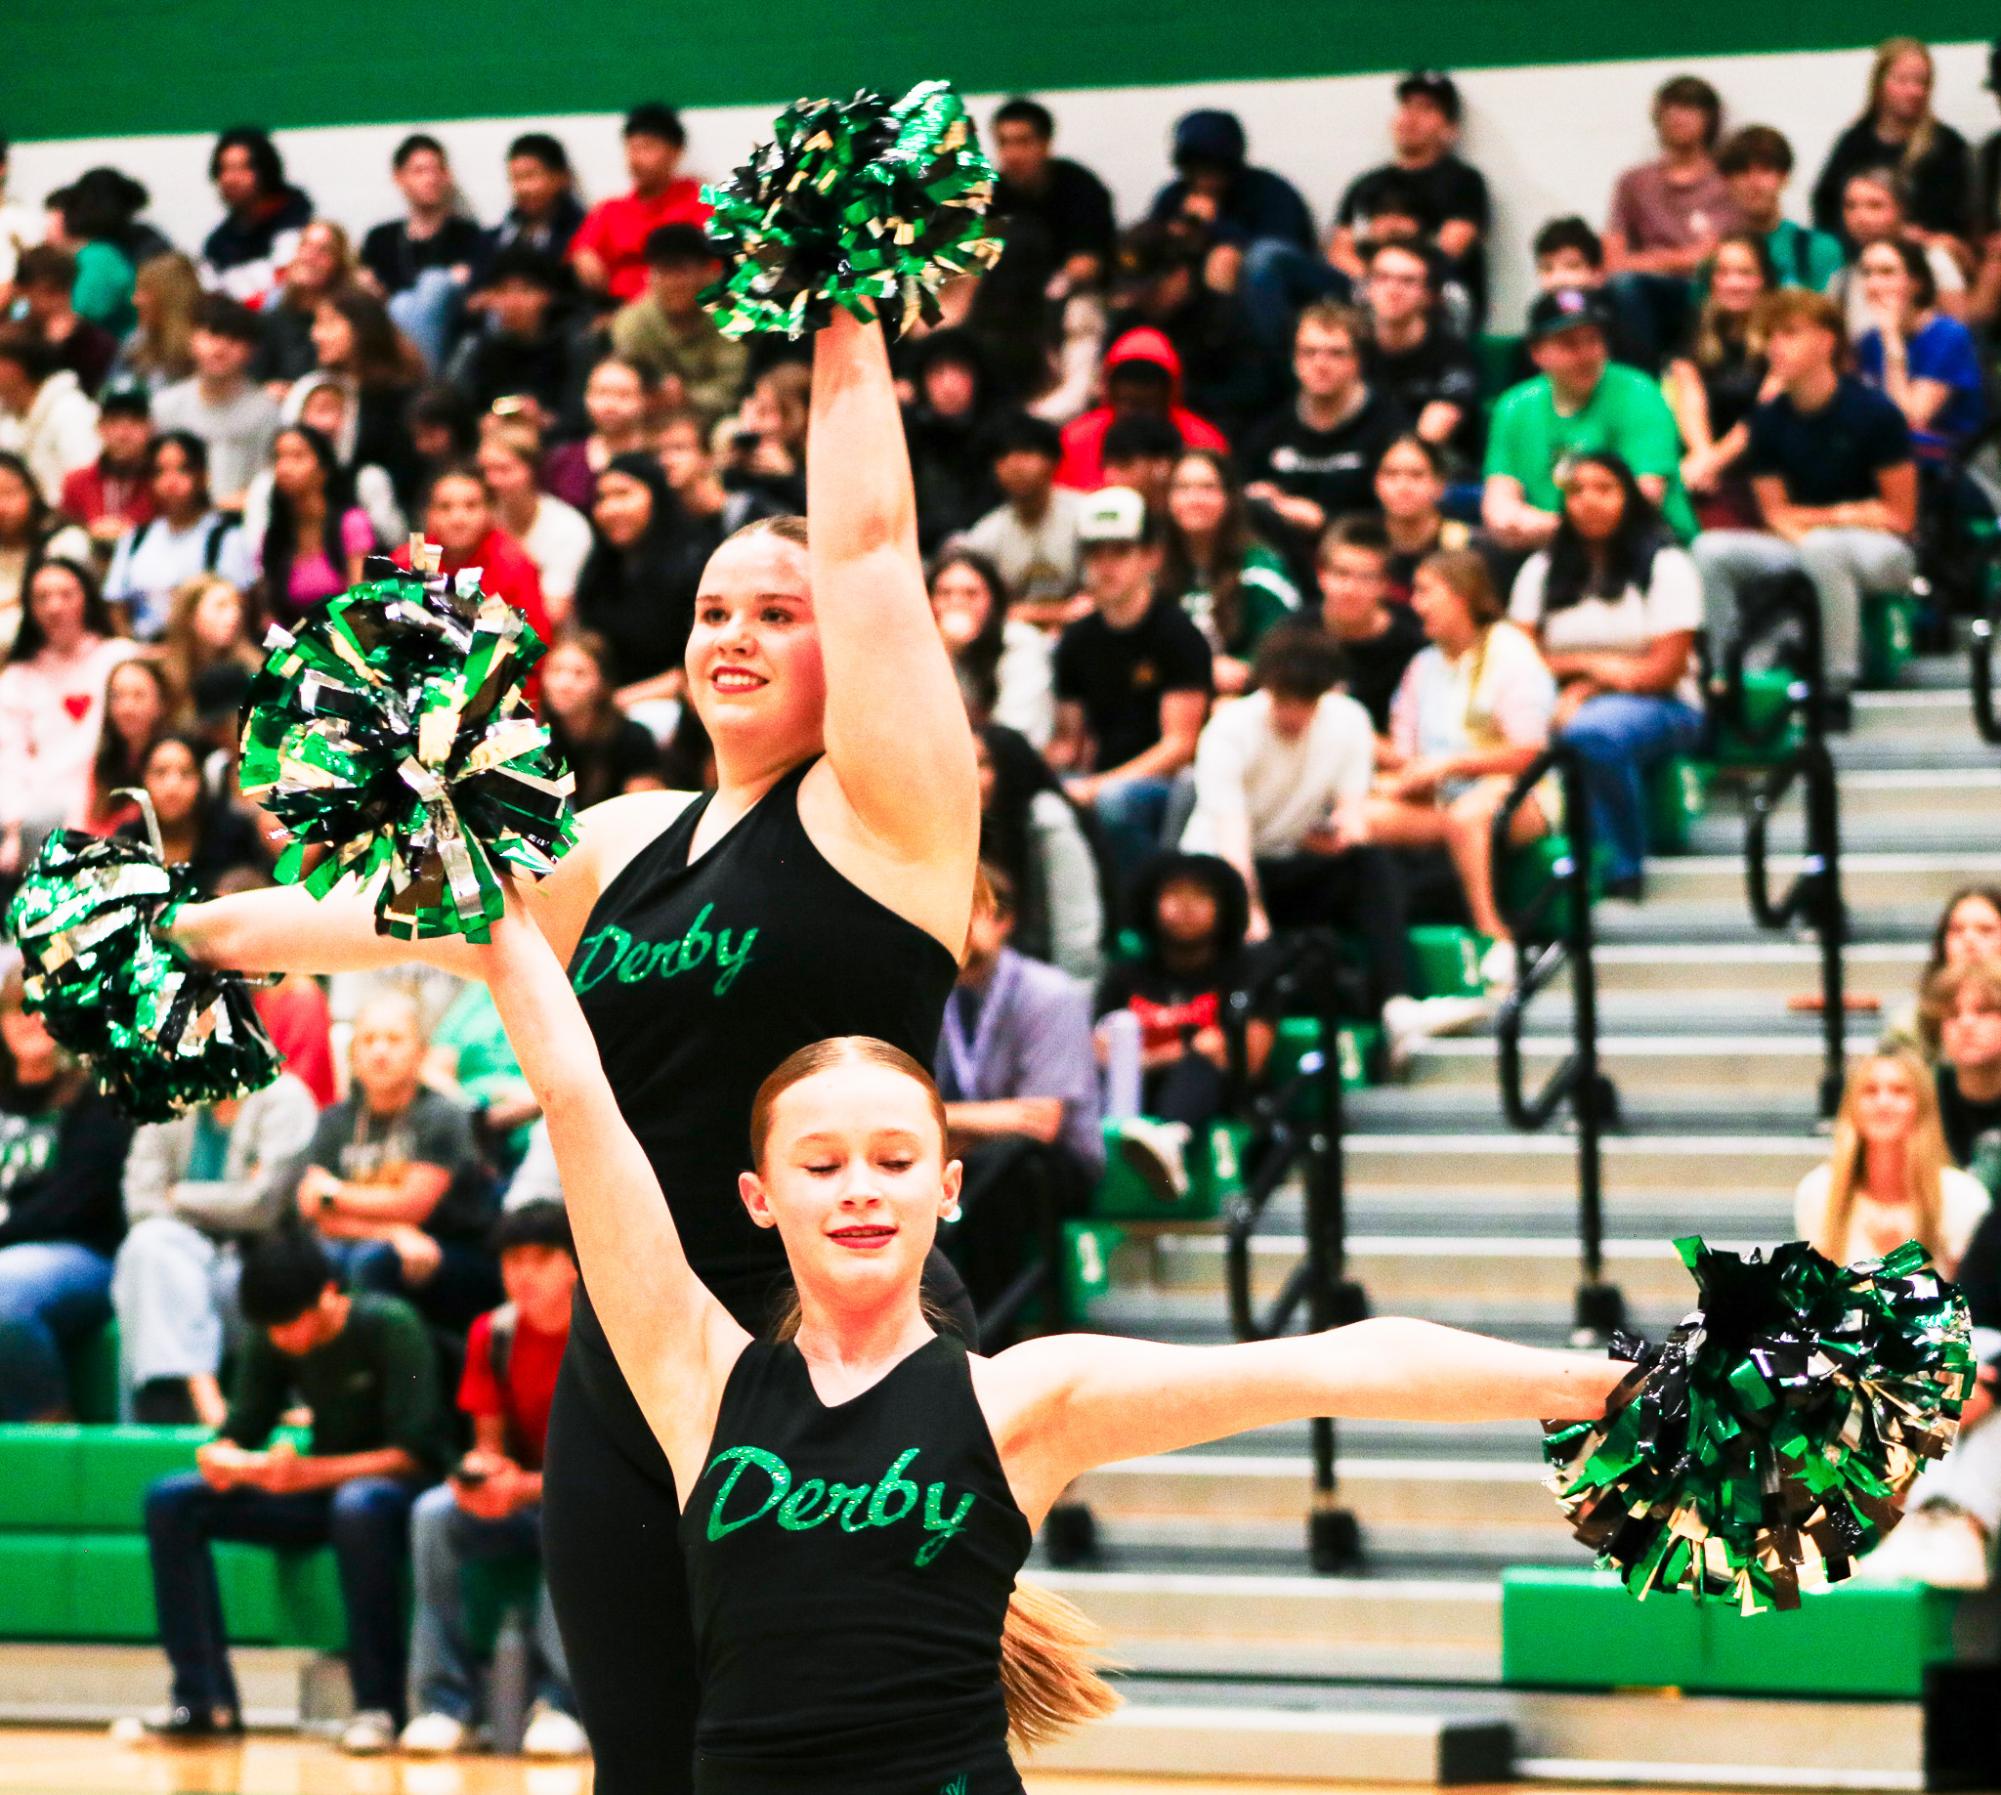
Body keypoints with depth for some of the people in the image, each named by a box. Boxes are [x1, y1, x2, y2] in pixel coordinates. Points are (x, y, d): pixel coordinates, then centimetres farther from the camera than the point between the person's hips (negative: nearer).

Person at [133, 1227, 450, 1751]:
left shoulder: (390, 1328, -18)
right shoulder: (272, 1342, -1)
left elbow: (414, 1452, -22)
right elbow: (241, 1428, 2)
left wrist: (309, 1473, -33)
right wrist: (221, 1456, -24)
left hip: (399, 1488, -6)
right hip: (322, 1492, 6)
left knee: (358, 1505, -43)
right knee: (171, 1500, -11)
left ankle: (378, 1705, -33)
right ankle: (203, 1700, -15)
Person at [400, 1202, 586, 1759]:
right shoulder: (493, 1333, 0)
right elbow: (490, 1443, 6)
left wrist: (526, 1488, -28)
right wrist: (480, 1471, -19)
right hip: (516, 1505, 4)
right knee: (433, 1514, -24)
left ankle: (559, 1701, -32)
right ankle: (444, 1701, -22)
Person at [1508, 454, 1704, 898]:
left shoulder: (1665, 565, 4)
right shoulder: (1542, 570, 16)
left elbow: (1666, 667, -6)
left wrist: (1585, 692, -14)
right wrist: (1591, 665, -10)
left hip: (1658, 708, -4)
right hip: (1564, 702, 4)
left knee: (1591, 732, -40)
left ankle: (1621, 874, -28)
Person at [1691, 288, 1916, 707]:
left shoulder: (1873, 412, -10)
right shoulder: (1769, 419, 2)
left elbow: (1899, 515, -6)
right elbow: (1776, 514, 4)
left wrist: (1817, 518, -6)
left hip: (1883, 549, -5)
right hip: (1798, 546, 5)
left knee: (1821, 548, -39)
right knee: (1711, 550, -17)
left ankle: (1839, 681, -31)